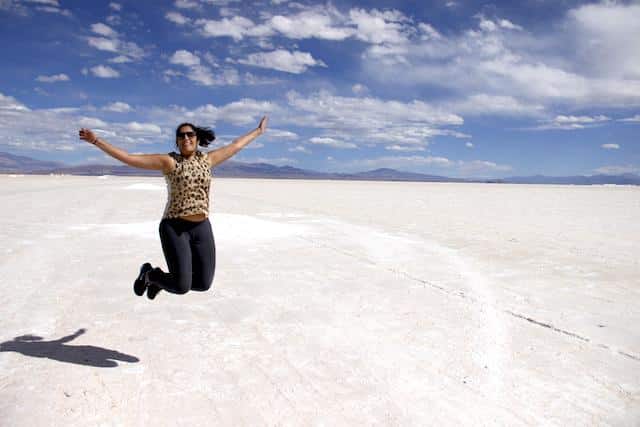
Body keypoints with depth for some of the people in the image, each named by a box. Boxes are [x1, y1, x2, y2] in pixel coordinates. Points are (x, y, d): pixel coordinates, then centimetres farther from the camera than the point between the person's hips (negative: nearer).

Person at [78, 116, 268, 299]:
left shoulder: (207, 159, 8)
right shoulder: (168, 161, -6)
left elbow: (234, 146, 19)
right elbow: (128, 158, -9)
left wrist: (258, 131, 28)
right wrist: (96, 141, -14)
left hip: (202, 228, 5)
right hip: (175, 228, -5)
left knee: (203, 284, 5)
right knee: (182, 287, -12)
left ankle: (160, 278, 33)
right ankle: (150, 274, 22)